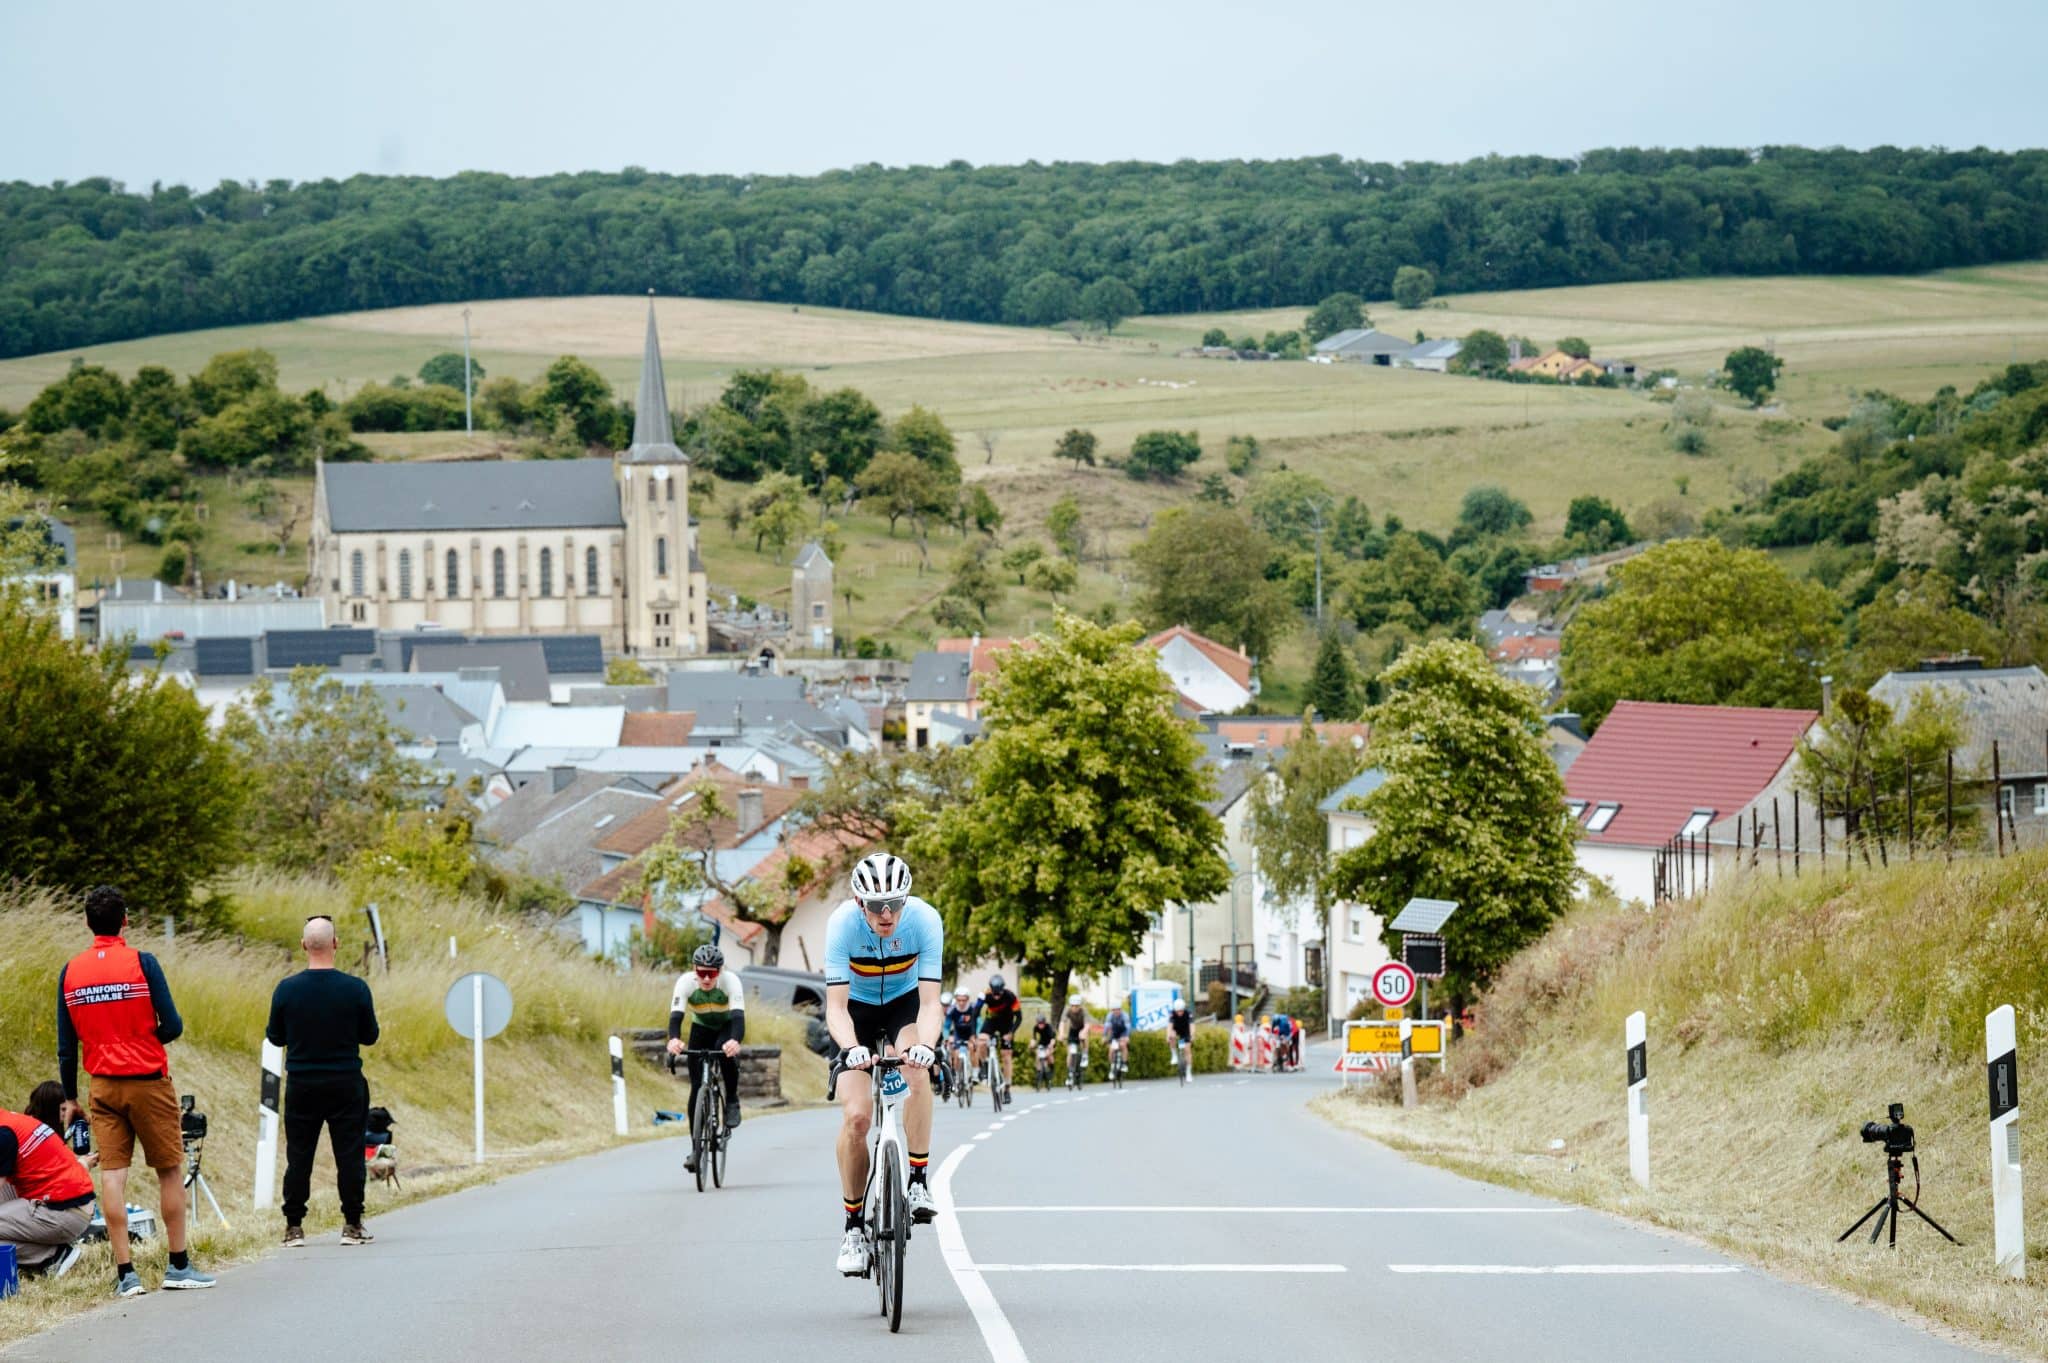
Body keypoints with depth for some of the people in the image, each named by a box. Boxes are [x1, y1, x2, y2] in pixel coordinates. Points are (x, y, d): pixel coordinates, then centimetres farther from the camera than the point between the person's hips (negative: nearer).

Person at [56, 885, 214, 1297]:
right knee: (170, 1170, 8)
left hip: (102, 1086, 3)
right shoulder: (141, 963, -9)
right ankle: (179, 1266, 13)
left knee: (113, 1174, 1)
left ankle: (125, 1274, -2)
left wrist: (71, 1097, 13)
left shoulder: (70, 972, 2)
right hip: (149, 1082, -3)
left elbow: (66, 1045, 5)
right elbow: (172, 1026, -10)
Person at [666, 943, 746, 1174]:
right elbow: (676, 1016, -38)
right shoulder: (686, 982, -28)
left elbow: (739, 1016, -43)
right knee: (697, 1087, -8)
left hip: (727, 1027, -2)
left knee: (726, 1052, -36)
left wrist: (735, 1041, -64)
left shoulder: (731, 981, -31)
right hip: (701, 1028, 2)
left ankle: (732, 1102, -12)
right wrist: (673, 1039, -60)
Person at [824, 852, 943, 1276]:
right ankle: (853, 1227, 1)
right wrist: (850, 1049, -53)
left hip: (905, 1000, 0)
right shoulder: (842, 923, -30)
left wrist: (926, 1045, -52)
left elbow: (930, 1001, -32)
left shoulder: (924, 919, -29)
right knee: (855, 1117, -14)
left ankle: (919, 1181, -23)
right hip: (857, 1006, 0)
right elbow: (836, 1006, -33)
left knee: (915, 1066, -33)